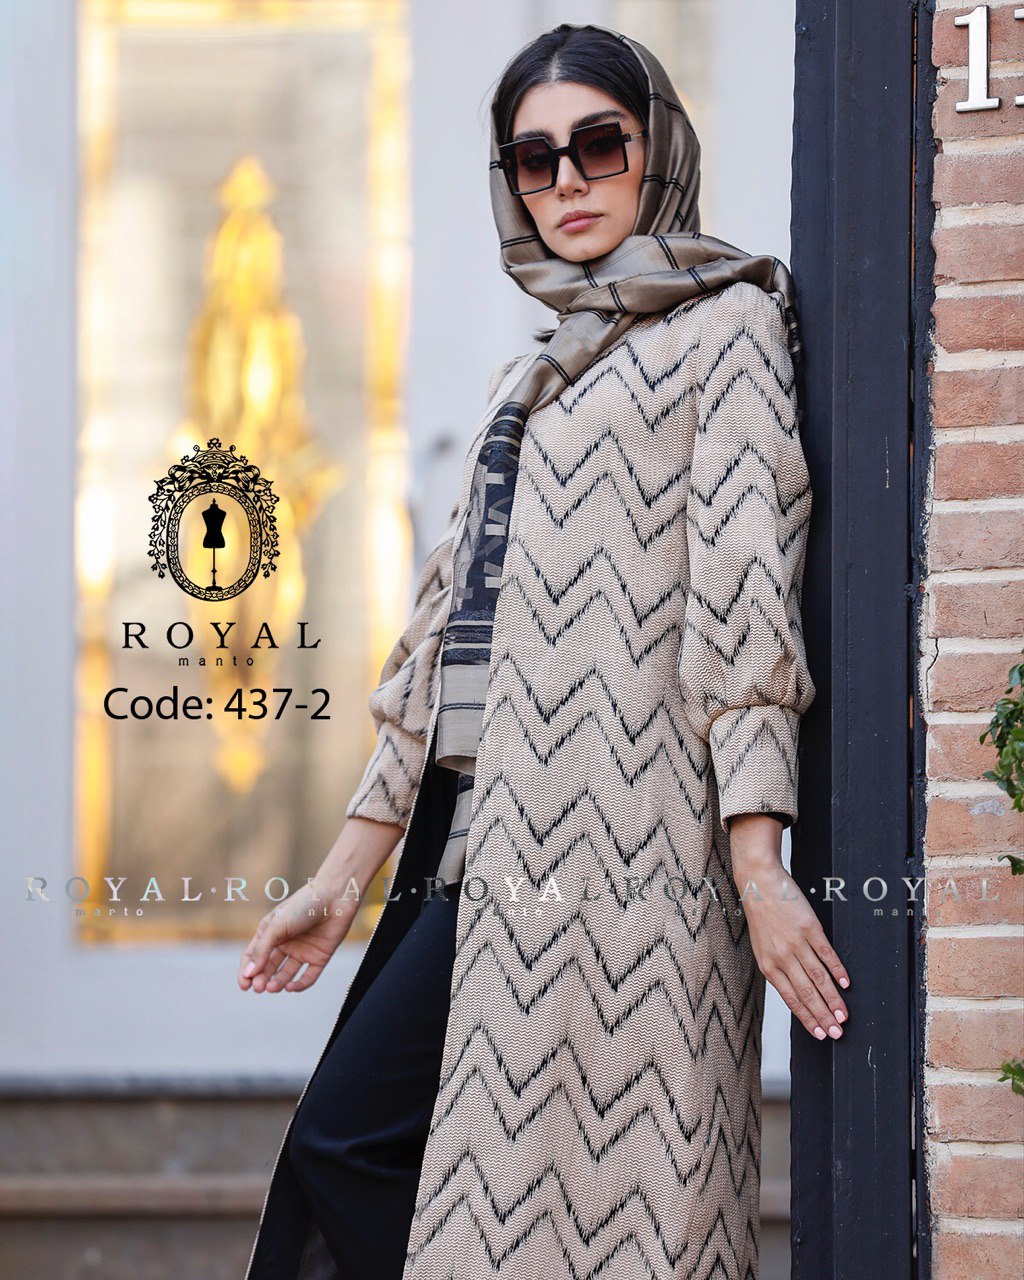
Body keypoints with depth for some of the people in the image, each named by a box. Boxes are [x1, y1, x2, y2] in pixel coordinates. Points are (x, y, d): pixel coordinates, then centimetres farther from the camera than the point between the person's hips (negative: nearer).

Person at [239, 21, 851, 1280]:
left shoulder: (724, 330, 1)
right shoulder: (530, 380, 23)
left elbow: (744, 598, -9)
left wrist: (759, 869, -18)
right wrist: (342, 879, 19)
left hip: (596, 835, -8)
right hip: (476, 826, 8)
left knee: (347, 1144, -14)